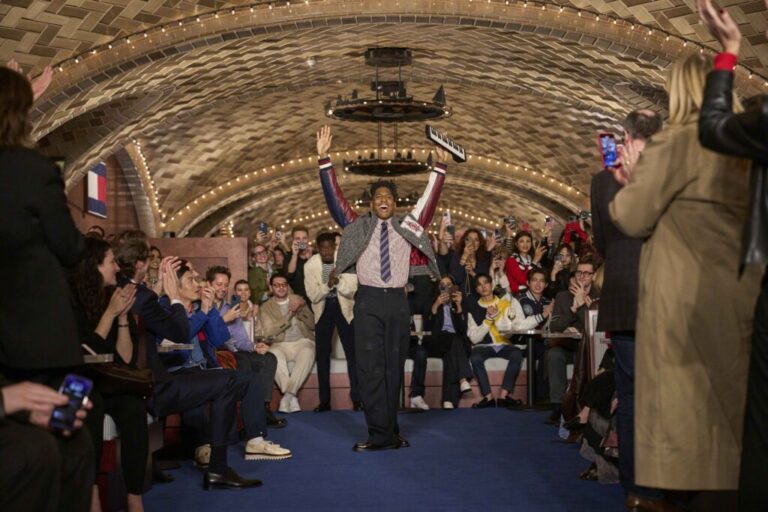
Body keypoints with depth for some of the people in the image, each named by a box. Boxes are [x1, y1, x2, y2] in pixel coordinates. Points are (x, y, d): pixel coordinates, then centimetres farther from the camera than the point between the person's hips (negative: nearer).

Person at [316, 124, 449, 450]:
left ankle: (389, 430, 15)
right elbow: (333, 196, 2)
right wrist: (323, 159, -6)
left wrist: (440, 166, 1)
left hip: (398, 301, 2)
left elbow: (429, 200, 9)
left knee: (394, 366, 6)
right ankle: (381, 434, -4)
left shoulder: (407, 227, 12)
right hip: (369, 300, -2)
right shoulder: (358, 226, 8)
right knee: (370, 366, -7)